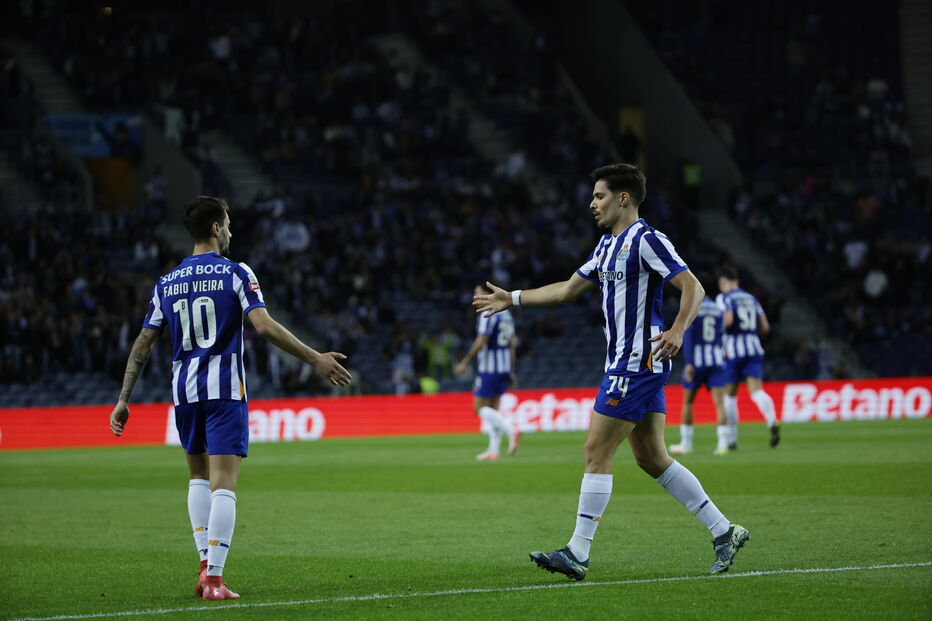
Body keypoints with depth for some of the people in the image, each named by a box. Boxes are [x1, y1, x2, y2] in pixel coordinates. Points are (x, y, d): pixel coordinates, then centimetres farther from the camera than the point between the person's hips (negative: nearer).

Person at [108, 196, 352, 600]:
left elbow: (143, 344, 8)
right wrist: (316, 360, -12)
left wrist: (123, 401, 12)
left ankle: (205, 564, 12)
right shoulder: (235, 274, -5)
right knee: (223, 485, -6)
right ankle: (214, 580, -14)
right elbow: (264, 326, -16)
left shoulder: (167, 283, 8)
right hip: (225, 388, -5)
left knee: (199, 476, 22)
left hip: (184, 390, 5)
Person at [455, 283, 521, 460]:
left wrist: (465, 362, -12)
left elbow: (481, 342, -17)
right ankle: (494, 450, 8)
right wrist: (511, 372, 19)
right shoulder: (506, 314, 15)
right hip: (504, 367, 9)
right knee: (493, 409, 11)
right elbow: (512, 344, 17)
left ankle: (511, 430, -22)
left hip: (488, 368, -9)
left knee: (480, 408, -5)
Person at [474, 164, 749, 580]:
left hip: (637, 364, -10)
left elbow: (693, 287, -18)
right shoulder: (609, 245, 18)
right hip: (626, 364, 10)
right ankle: (724, 532, 12)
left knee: (596, 453, -8)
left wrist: (677, 331, -34)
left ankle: (577, 554, -4)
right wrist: (513, 299, 30)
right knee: (652, 459, 9)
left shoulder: (646, 240, -12)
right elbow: (569, 288, 28)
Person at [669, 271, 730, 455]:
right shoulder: (718, 310, 10)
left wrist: (688, 363, -17)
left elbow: (688, 336, -13)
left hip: (696, 359, -3)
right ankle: (723, 443, -18)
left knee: (687, 402, 12)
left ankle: (686, 443, 17)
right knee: (719, 402, -5)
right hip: (716, 360, 3)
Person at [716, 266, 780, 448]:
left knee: (729, 395, 10)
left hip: (733, 350, -4)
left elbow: (728, 319, -18)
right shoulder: (751, 298, 17)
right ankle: (772, 421, -39)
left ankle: (731, 438, 15)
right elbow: (765, 327, 14)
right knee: (756, 391, -10)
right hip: (754, 348, 4)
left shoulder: (724, 298, 0)